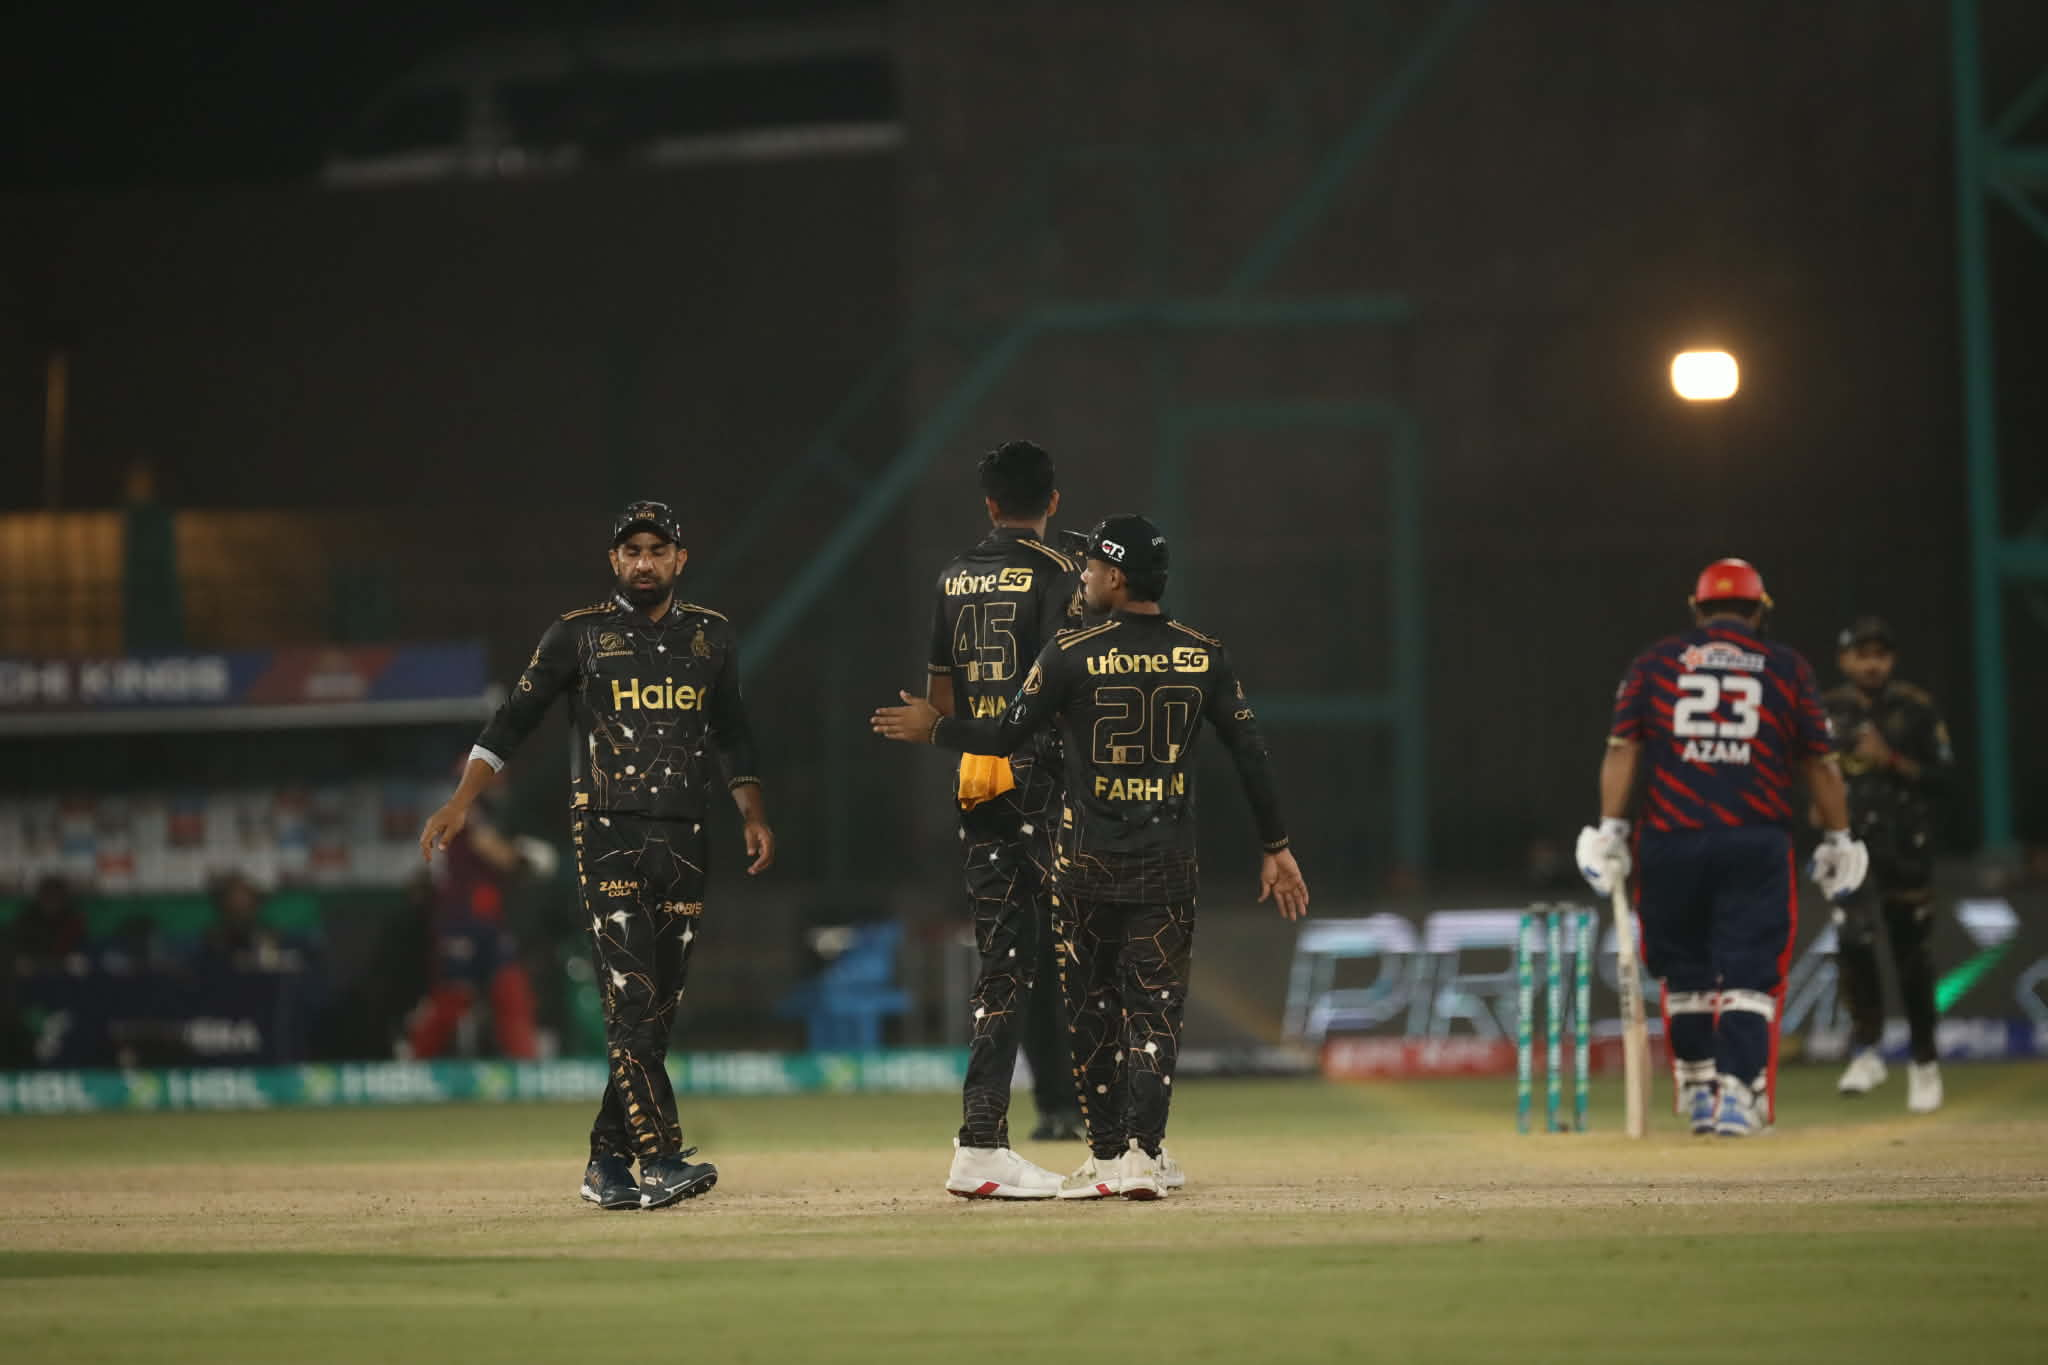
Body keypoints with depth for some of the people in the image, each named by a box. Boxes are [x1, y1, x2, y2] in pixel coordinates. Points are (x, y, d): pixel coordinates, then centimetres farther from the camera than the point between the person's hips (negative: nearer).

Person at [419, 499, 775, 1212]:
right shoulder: (579, 634, 3)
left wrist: (754, 814, 9)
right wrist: (462, 800, -10)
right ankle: (660, 1159, -22)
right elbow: (514, 718, 1)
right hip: (607, 836, -4)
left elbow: (734, 735, 22)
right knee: (630, 999, -15)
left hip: (685, 842, 4)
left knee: (658, 1011, 2)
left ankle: (608, 1164, 11)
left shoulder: (711, 636, 14)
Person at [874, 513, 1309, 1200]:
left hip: (1088, 864, -2)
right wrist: (1276, 847, 9)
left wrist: (934, 728, 13)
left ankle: (1106, 1155, 12)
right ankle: (1143, 1153, -11)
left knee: (1092, 1009, 10)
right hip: (1170, 864, 2)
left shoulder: (1073, 653, -7)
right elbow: (1250, 752, 2)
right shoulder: (1204, 656, 1)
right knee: (1154, 1007, 3)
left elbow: (1005, 735, -4)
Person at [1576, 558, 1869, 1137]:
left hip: (1672, 843, 1)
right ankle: (1738, 1092, -13)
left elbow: (1621, 749, 1)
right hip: (1757, 844, -1)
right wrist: (1839, 842, 15)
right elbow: (1821, 763, 8)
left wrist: (1609, 831, 0)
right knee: (1748, 973, 0)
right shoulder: (1786, 667, 8)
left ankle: (1697, 1092, 18)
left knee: (1685, 970, 14)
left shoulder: (1655, 662, 9)